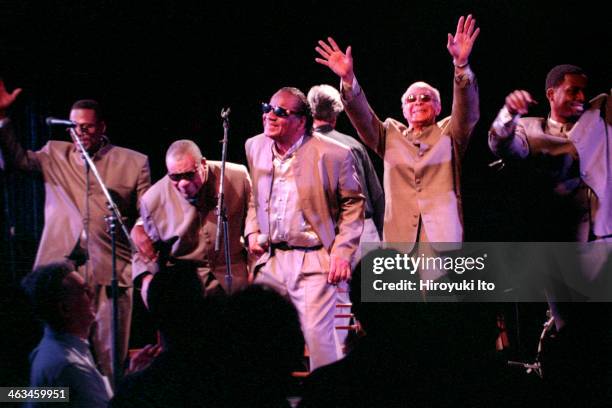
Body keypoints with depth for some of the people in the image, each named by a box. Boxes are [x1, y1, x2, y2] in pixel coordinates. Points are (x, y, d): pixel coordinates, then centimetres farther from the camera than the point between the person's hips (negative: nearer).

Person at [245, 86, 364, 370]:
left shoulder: (333, 154, -9)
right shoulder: (255, 147, 6)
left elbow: (353, 204, -1)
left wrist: (342, 251, -9)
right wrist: (252, 232, 5)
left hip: (314, 261, -5)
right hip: (270, 259, 5)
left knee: (317, 335, -8)